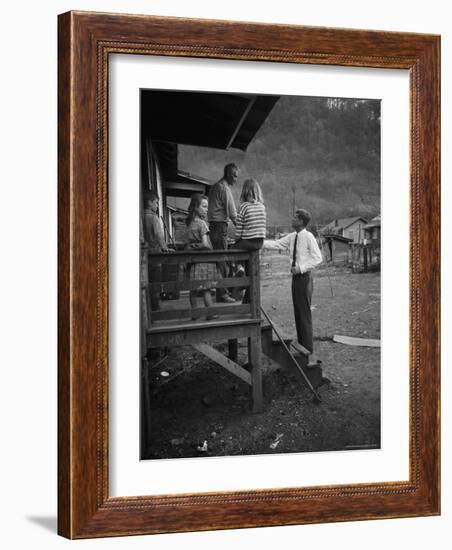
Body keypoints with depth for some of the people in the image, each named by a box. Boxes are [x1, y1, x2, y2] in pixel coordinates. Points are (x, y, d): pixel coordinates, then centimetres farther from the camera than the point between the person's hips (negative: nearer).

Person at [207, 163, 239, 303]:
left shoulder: (216, 186, 19)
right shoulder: (224, 188, -11)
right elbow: (232, 212, -13)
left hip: (214, 226, 10)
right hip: (220, 226, -10)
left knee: (221, 259, 13)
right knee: (222, 260, -8)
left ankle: (223, 291, 18)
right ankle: (221, 294, -7)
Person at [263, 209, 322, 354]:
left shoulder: (308, 237, -12)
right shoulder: (292, 237, 9)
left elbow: (317, 258, -12)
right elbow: (276, 244, 7)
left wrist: (301, 268, -17)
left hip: (304, 276, -7)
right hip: (296, 276, 7)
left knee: (304, 312, -4)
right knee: (297, 312, 11)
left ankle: (308, 348, 4)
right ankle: (301, 345, 20)